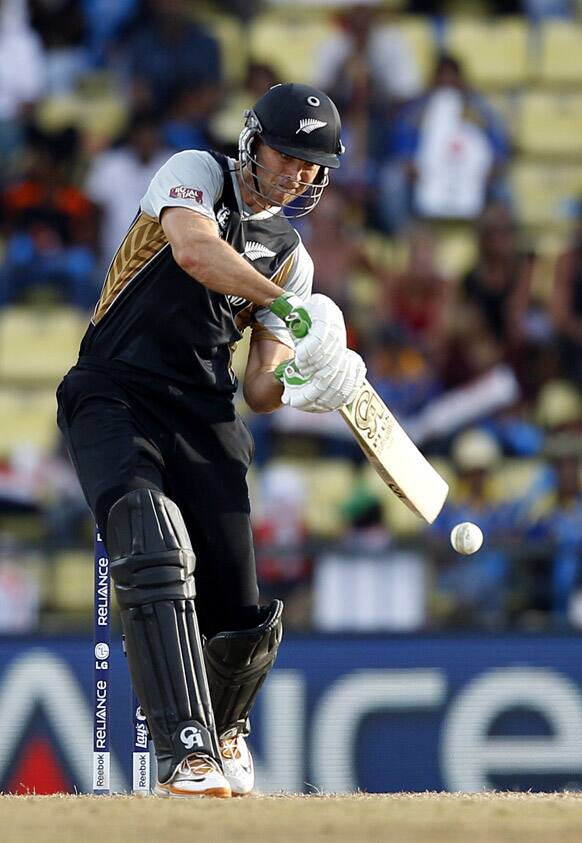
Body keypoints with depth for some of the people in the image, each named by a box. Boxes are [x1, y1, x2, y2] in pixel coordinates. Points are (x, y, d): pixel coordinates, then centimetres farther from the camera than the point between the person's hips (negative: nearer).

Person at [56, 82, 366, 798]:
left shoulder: (290, 258, 16)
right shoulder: (196, 175, 2)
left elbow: (260, 390, 9)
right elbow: (194, 250, -22)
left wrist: (300, 386, -14)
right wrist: (290, 307, -29)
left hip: (204, 422, 5)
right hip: (113, 401, -5)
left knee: (241, 619, -1)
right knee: (155, 553, -30)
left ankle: (225, 728, 34)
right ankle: (186, 753, -35)